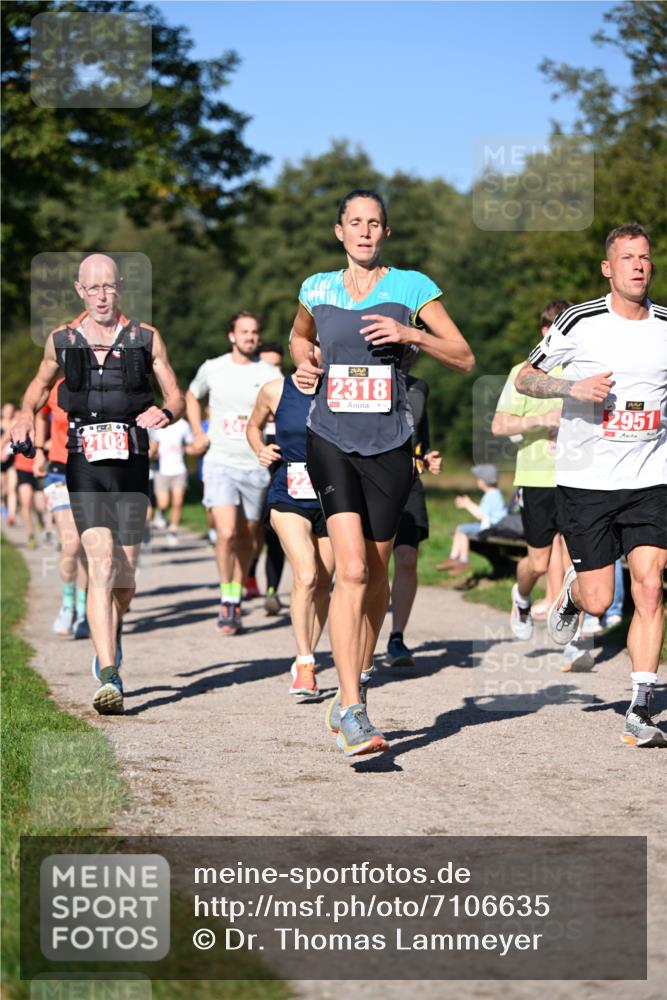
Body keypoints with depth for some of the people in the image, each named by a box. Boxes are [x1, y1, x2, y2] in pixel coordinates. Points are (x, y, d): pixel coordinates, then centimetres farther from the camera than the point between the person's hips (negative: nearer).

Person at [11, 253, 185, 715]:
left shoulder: (146, 339, 6)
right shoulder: (61, 341, 8)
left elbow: (177, 397, 11)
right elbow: (41, 383, 27)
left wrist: (165, 412, -12)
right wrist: (26, 414, 7)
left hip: (131, 467, 1)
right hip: (85, 468, -1)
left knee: (123, 577, 5)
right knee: (101, 565, -17)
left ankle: (112, 634, 40)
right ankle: (108, 677, -22)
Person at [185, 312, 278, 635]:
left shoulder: (269, 374, 2)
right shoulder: (212, 369, 5)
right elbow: (191, 396, 24)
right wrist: (198, 433, 13)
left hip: (255, 466, 1)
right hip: (221, 463, -1)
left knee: (247, 538, 8)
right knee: (226, 533, -16)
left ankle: (237, 597, 25)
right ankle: (226, 599, -3)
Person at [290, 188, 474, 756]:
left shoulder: (411, 287, 2)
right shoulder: (317, 289, 8)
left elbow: (465, 358, 1)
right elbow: (299, 334, 30)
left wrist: (411, 334, -13)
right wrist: (303, 362, 8)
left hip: (390, 446, 1)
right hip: (332, 441, -1)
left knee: (377, 571, 10)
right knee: (352, 570, -16)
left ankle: (358, 683, 34)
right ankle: (352, 714, -19)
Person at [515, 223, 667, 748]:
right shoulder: (580, 322, -4)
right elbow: (526, 378, 3)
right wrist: (573, 387, -14)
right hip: (585, 481, -2)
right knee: (598, 600, -1)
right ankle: (571, 591, 38)